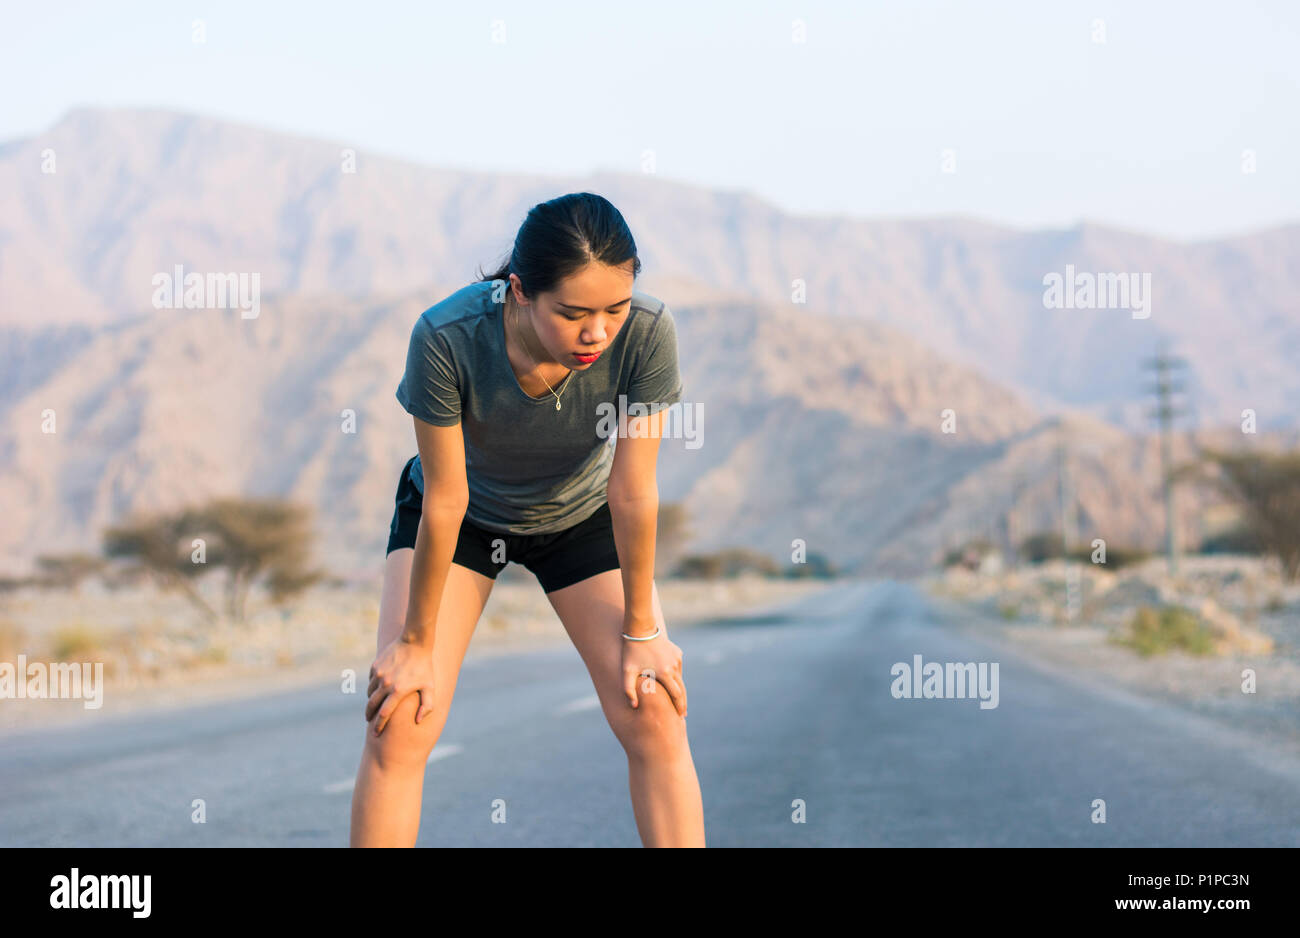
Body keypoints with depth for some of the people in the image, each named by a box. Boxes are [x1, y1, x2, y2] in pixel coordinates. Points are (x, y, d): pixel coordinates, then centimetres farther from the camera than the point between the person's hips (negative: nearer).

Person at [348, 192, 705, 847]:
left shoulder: (647, 333, -34)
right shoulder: (447, 338, -37)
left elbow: (632, 491, -24)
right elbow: (444, 500, -26)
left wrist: (641, 630, -13)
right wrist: (416, 642, -16)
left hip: (580, 516, 1)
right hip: (467, 516, -1)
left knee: (657, 720, -8)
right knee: (398, 727, -12)